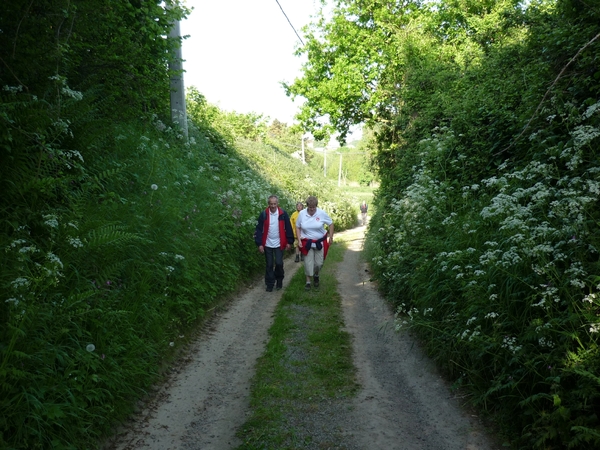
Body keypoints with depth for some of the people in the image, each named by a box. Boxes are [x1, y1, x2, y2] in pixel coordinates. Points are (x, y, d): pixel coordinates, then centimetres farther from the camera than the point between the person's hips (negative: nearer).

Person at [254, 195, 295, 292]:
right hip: (267, 244, 1)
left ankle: (279, 280, 22)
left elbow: (288, 228, -1)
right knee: (269, 265, 7)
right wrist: (259, 244, -8)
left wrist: (289, 242, -2)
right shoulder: (263, 214, -6)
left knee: (279, 263, -3)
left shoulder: (283, 214, -6)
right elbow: (259, 229, -4)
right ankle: (270, 284, 19)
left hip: (279, 244, -1)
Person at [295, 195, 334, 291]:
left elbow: (330, 224, 0)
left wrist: (331, 238, -1)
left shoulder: (322, 213, -12)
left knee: (319, 263, 5)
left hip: (320, 242, 0)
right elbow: (297, 227, 3)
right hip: (307, 243, 0)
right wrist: (299, 240, -4)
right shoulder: (302, 214, -9)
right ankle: (308, 282, 16)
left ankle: (316, 276, 36)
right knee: (308, 263, 1)